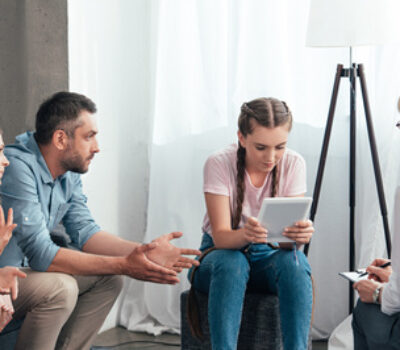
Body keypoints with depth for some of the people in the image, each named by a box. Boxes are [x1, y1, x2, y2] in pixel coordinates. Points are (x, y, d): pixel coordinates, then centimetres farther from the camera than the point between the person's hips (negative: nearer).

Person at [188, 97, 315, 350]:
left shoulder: (293, 164, -11)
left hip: (271, 254, 2)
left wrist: (300, 234, -42)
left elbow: (290, 233, -17)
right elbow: (220, 236, -23)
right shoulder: (219, 164, -17)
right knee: (231, 264, -37)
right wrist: (245, 234, -47)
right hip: (223, 252, -1)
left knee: (294, 263, -33)